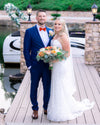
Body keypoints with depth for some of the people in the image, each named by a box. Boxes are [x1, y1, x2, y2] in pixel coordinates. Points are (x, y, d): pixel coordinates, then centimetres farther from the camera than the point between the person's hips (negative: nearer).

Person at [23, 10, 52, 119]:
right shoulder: (30, 31, -3)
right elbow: (26, 50, -3)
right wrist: (29, 65, -8)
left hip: (48, 65, 3)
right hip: (35, 66, -3)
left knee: (47, 87, 11)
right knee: (34, 88, 9)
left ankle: (46, 107, 29)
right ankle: (35, 109, 25)